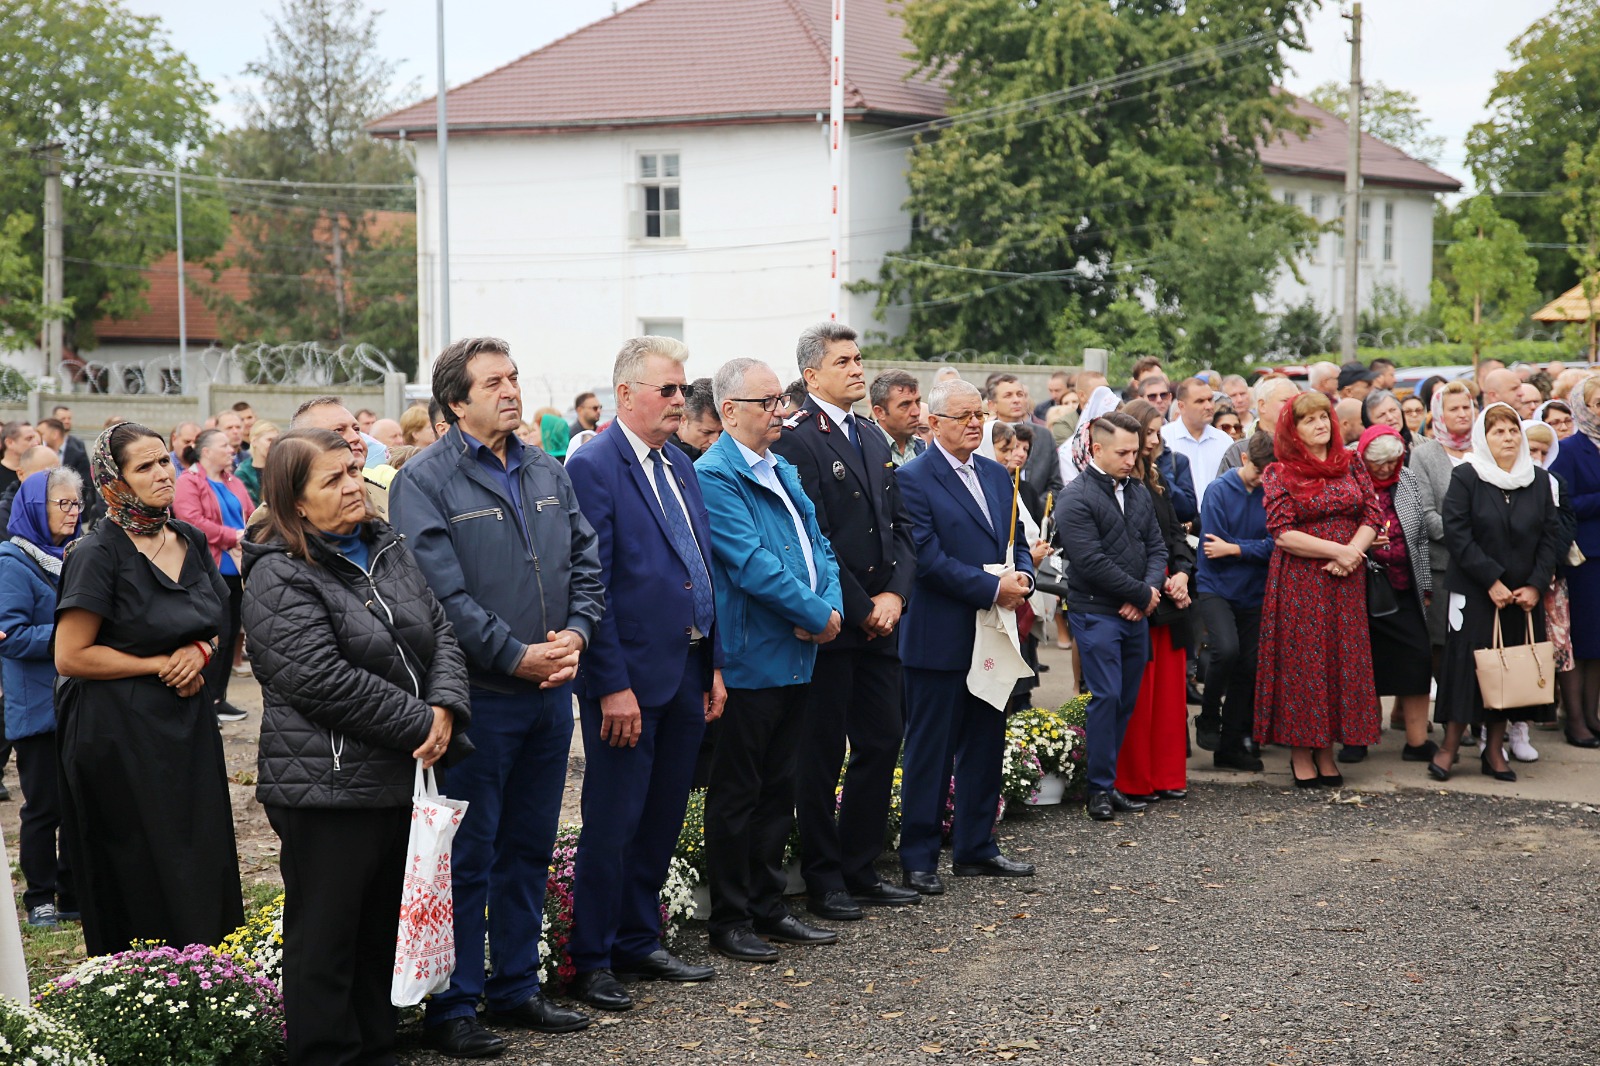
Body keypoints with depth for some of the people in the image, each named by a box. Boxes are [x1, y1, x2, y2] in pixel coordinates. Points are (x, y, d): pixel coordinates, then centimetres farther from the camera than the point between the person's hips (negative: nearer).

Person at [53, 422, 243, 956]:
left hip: (188, 727, 6)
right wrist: (159, 665, -12)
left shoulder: (189, 540, 8)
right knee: (143, 887, -1)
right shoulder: (97, 554, -12)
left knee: (205, 871, 6)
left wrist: (200, 650, -3)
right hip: (120, 735, -6)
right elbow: (70, 656, -14)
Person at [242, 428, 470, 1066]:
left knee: (383, 935, 18)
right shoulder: (280, 577, -13)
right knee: (325, 943, 2)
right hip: (328, 791, -8)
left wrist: (444, 710, -9)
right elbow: (327, 681, -21)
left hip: (401, 780, 8)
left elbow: (440, 635, 10)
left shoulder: (386, 550, 11)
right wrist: (419, 723, -16)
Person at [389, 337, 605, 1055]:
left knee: (529, 848, 16)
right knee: (468, 856, 0)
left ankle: (517, 988, 28)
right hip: (479, 697, -7)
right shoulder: (425, 481, -9)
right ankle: (452, 1008, 10)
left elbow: (586, 564, 12)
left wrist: (576, 632, -6)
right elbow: (441, 593, -17)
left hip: (550, 694, 7)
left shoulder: (548, 474, 12)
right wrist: (518, 657, -18)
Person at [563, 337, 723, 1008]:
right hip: (628, 678, -8)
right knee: (613, 823, 0)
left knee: (663, 820, 15)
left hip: (689, 672, 8)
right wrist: (613, 685, -18)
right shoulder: (592, 467, -12)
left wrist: (715, 665, 13)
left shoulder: (679, 465, 13)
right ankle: (591, 963, 11)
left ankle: (639, 942, 27)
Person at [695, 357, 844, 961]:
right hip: (749, 658, -8)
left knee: (778, 790, 14)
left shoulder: (784, 472, 15)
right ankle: (729, 921, 9)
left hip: (795, 658, 9)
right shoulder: (715, 476, -13)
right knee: (737, 793, 1)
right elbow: (751, 563, -20)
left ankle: (768, 908, 24)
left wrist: (833, 604, -4)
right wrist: (816, 616, -14)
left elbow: (818, 546, 15)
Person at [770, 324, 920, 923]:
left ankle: (860, 869, 22)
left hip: (880, 621, 8)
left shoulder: (874, 439, 15)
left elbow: (899, 526, 14)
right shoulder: (797, 440, -11)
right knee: (822, 753, 2)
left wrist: (895, 594, -1)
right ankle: (823, 880, 11)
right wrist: (860, 609, -12)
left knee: (882, 742, 11)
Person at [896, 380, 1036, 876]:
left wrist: (1022, 579, -6)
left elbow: (1018, 543, 17)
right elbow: (928, 557, -17)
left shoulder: (997, 476, 14)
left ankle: (976, 848, 24)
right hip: (940, 639, -7)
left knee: (986, 746, 13)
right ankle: (919, 860, 8)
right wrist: (992, 589, -18)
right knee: (930, 751, 0)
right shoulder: (913, 478, -9)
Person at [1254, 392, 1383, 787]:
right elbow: (1282, 533, -11)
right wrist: (1336, 549, -15)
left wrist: (1352, 554, -12)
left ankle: (1326, 750, 12)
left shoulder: (1351, 466, 10)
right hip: (1299, 581, -4)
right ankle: (1300, 753, 6)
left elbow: (1373, 517, 5)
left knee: (1341, 657, 4)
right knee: (1301, 658, -3)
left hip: (1346, 580, 4)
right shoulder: (1279, 474, -2)